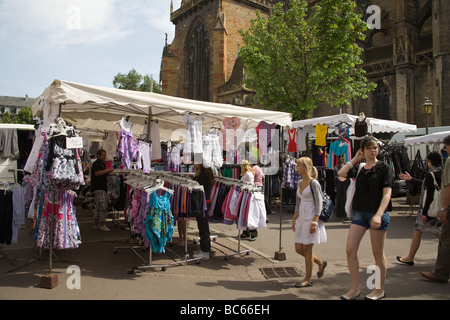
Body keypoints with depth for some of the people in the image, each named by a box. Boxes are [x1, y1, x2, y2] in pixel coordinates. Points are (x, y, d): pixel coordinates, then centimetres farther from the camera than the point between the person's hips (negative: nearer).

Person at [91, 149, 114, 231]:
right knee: (103, 206, -13)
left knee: (98, 206, 12)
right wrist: (107, 170, -23)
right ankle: (102, 224, -9)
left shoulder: (102, 163, 23)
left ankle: (96, 224, 18)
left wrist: (108, 172, 13)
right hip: (98, 188, -11)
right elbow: (97, 173, -26)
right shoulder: (96, 163, -9)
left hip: (101, 188, 11)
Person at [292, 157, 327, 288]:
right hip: (301, 219, 8)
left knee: (307, 249, -1)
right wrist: (294, 219, 16)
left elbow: (319, 204, -13)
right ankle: (320, 262, 31)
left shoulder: (314, 183, -12)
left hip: (311, 219, -8)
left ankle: (308, 279, 13)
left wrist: (314, 222, -19)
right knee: (298, 249, 8)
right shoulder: (299, 183, 11)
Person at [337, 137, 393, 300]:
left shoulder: (384, 168, -3)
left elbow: (387, 193, -11)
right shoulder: (359, 168, 11)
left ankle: (379, 289, 22)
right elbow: (341, 173, -3)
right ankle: (355, 288, 11)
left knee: (378, 254, 6)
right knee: (350, 250, -1)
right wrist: (355, 159, 5)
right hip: (359, 213, 5)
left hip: (377, 213, -5)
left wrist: (379, 214, -22)